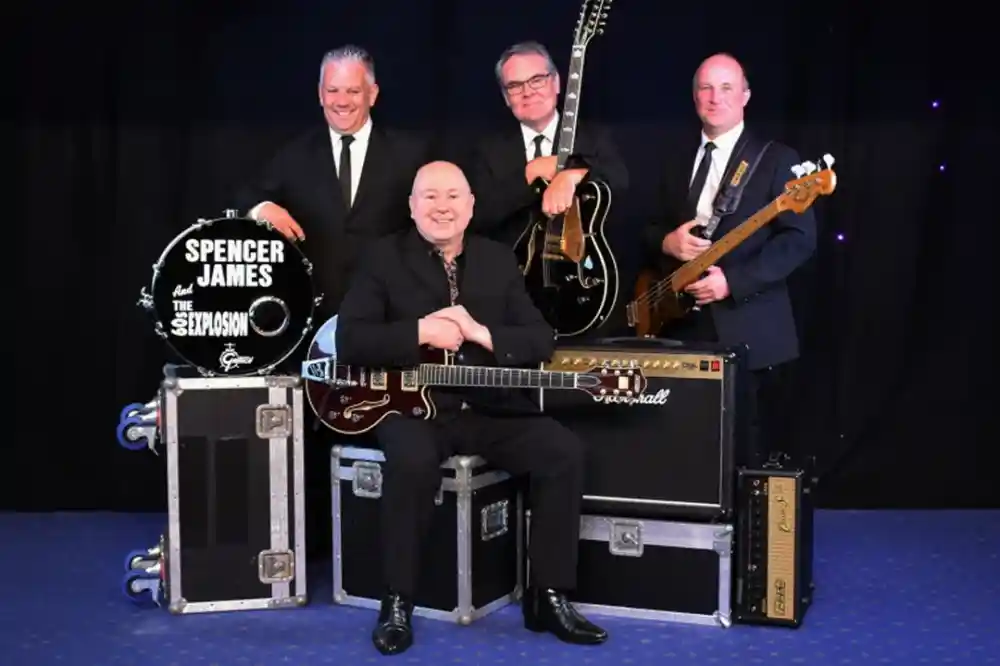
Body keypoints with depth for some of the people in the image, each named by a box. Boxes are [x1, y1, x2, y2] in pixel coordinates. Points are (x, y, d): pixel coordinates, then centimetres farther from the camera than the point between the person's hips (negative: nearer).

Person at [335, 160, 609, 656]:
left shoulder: (499, 260, 12)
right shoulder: (384, 257, 3)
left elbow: (542, 341, 4)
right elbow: (350, 340, -7)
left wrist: (480, 332, -13)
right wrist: (421, 332, -17)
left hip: (489, 408, 4)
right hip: (411, 405, -3)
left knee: (564, 451, -18)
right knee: (413, 461, -36)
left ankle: (548, 596, -5)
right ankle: (398, 601, -15)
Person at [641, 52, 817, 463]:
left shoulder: (777, 160, -2)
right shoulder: (678, 165, 16)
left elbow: (800, 239, -11)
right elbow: (652, 230, 19)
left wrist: (733, 280, -20)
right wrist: (667, 241, -6)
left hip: (748, 329, -5)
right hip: (684, 326, 5)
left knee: (744, 448, 0)